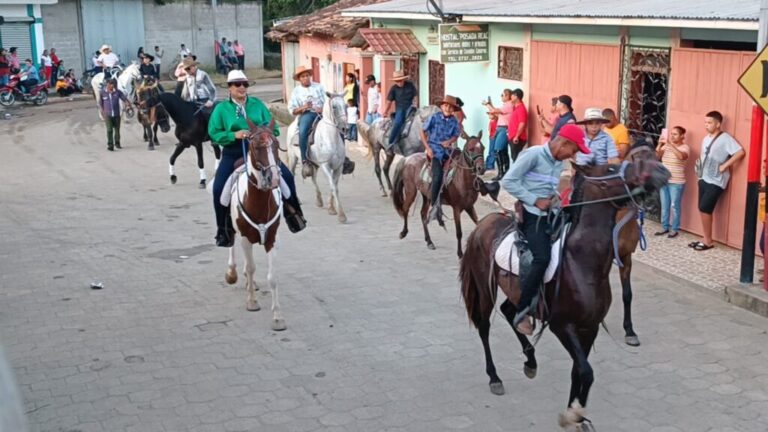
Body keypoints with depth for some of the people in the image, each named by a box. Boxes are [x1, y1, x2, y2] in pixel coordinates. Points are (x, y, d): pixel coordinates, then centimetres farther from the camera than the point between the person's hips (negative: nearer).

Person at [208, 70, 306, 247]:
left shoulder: (257, 104, 9)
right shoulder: (222, 108, 3)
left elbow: (273, 127, 10)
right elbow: (214, 133, -2)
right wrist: (234, 135, -16)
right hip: (233, 153, -1)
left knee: (286, 176, -14)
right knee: (219, 189, -16)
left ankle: (292, 212, 9)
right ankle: (224, 229, 3)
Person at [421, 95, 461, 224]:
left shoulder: (454, 121, 4)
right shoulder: (434, 117, -4)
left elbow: (456, 136, 12)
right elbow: (422, 132, 1)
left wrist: (450, 141, -11)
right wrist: (427, 148, -7)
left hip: (447, 150, 6)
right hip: (434, 150, -5)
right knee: (438, 176, -21)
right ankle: (434, 207, -15)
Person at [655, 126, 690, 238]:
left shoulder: (684, 147, -9)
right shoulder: (666, 146, 6)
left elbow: (681, 156, -30)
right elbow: (656, 156, -2)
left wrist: (670, 144, -33)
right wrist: (660, 145, -16)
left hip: (676, 182, -5)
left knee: (674, 206, 1)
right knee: (664, 206, 12)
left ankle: (675, 229, 11)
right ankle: (665, 227, 22)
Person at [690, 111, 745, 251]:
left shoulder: (725, 138, -12)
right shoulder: (706, 139, 13)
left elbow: (740, 152, -22)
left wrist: (724, 166, -21)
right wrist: (699, 165, 8)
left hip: (716, 181, -8)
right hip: (704, 179, 8)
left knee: (705, 209, -11)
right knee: (703, 209, 8)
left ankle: (708, 241, -1)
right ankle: (706, 239, 16)